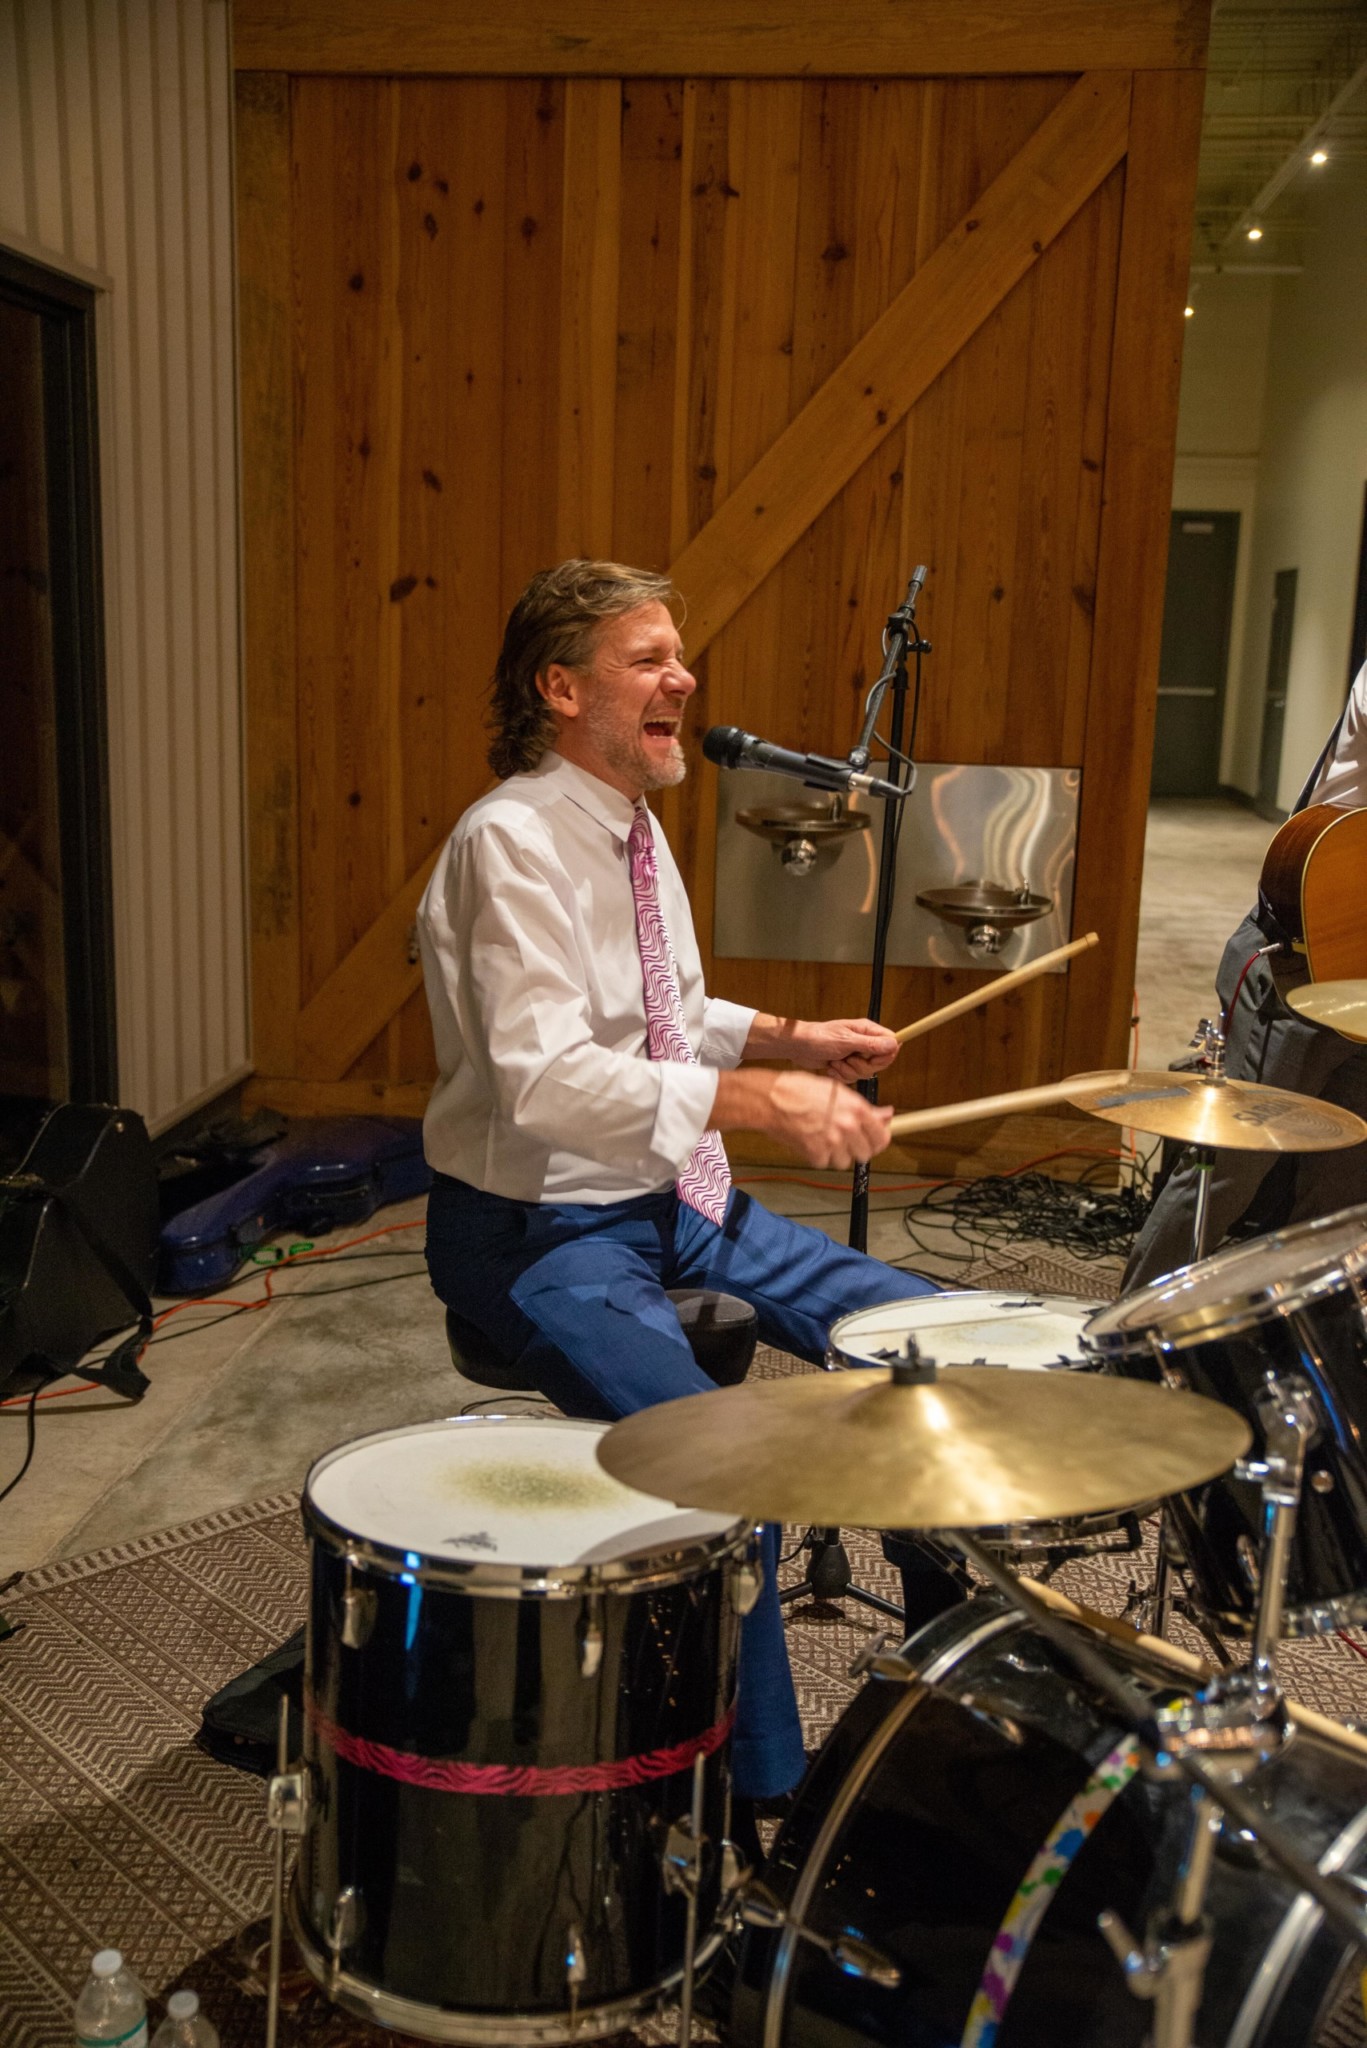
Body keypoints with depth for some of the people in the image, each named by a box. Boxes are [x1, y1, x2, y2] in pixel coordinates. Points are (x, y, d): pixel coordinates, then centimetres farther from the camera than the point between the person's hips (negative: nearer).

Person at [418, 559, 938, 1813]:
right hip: (541, 1228, -9)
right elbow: (542, 1079, -30)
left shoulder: (636, 826, 9)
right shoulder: (512, 843, -19)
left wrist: (789, 1037, 3)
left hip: (677, 1200, 9)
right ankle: (766, 1795, -5)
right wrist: (760, 1098, -35)